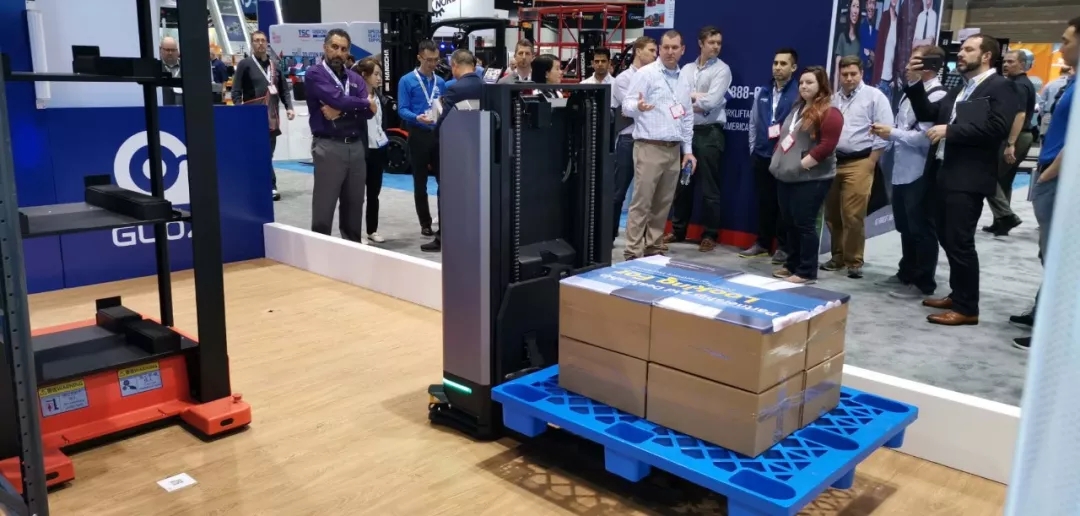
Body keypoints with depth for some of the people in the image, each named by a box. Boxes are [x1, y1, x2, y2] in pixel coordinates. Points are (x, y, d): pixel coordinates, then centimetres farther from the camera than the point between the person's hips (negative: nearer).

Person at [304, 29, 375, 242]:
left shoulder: (355, 78, 15)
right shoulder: (315, 75, -1)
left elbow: (368, 111, 0)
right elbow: (338, 99, -16)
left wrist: (341, 112, -14)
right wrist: (365, 103, -2)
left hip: (356, 147, 5)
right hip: (329, 146, -5)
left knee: (354, 203, 11)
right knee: (324, 207, -2)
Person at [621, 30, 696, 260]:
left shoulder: (684, 79, 15)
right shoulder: (646, 73, -4)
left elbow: (688, 117, 18)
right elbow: (626, 105, -11)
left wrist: (688, 150, 14)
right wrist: (638, 106, -34)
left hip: (674, 149, 6)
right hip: (649, 147, -6)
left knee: (663, 204, 9)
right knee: (641, 202, -6)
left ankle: (654, 247, 19)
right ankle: (633, 252, -2)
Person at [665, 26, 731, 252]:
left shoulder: (722, 70, -2)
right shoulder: (686, 69, 12)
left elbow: (711, 102, -14)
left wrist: (689, 99, -3)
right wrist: (698, 97, -12)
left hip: (710, 133, -5)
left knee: (709, 187, 0)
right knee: (682, 183, 11)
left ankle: (710, 235, 9)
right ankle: (678, 230, 23)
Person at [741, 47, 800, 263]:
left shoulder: (799, 93, -7)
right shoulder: (762, 92, 12)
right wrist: (753, 148, 12)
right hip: (762, 156, 5)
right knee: (764, 200, 11)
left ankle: (783, 246, 12)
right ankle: (763, 242, 21)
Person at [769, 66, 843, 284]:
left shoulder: (829, 113, -10)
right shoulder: (796, 109, 17)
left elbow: (826, 146, -18)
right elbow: (783, 136, 24)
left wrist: (801, 165, -18)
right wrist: (777, 161, 11)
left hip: (811, 179, -8)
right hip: (786, 177, 8)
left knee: (804, 224, -5)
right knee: (791, 224, 12)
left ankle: (807, 272, 3)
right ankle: (792, 265, 23)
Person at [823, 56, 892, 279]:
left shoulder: (874, 96, -2)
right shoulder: (833, 99, 15)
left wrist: (870, 163, -10)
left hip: (859, 163, -5)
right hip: (832, 162, 6)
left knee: (853, 216, -7)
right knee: (832, 215, 10)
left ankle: (854, 262, 5)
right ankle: (838, 256, 23)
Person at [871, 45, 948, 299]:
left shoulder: (937, 97, -16)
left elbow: (924, 137, -24)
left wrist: (892, 133, -14)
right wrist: (888, 134, 1)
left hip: (920, 174, -9)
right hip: (902, 170, 9)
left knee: (920, 229, 2)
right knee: (905, 227, 19)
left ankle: (923, 283, 13)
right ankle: (906, 273, 33)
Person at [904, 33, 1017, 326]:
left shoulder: (1000, 87, -5)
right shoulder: (959, 90, 20)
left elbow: (997, 128, -18)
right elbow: (927, 113, 16)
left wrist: (950, 130, -17)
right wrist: (915, 83, 5)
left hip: (968, 177, -8)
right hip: (945, 173, 9)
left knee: (960, 241, -6)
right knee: (946, 237, 14)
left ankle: (967, 308, 3)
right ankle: (958, 294, 27)